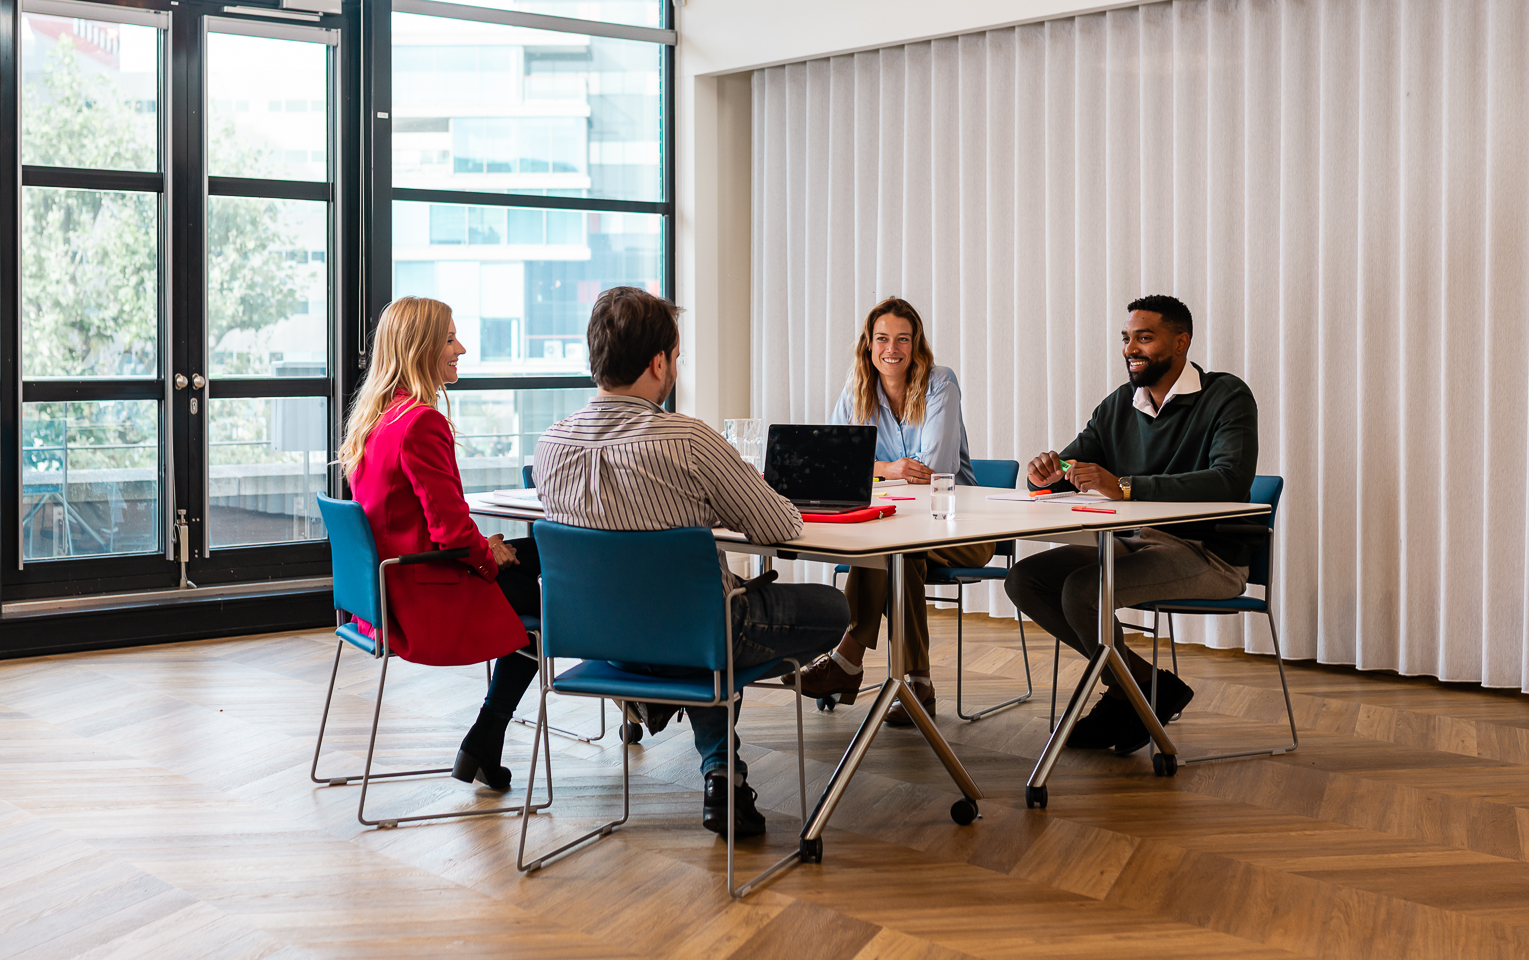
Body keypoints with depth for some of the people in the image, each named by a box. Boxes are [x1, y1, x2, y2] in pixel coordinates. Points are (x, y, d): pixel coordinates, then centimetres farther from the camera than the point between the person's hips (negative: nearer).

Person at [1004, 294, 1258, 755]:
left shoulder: (1227, 397, -10)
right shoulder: (1118, 406, 11)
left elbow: (1230, 481, -27)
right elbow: (1067, 468, 11)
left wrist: (1124, 486, -36)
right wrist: (1045, 473, -17)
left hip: (1208, 555, -8)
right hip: (1134, 544, 8)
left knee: (1082, 589, -27)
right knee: (1024, 579, -7)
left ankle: (1126, 689, 2)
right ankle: (1149, 682, -4)